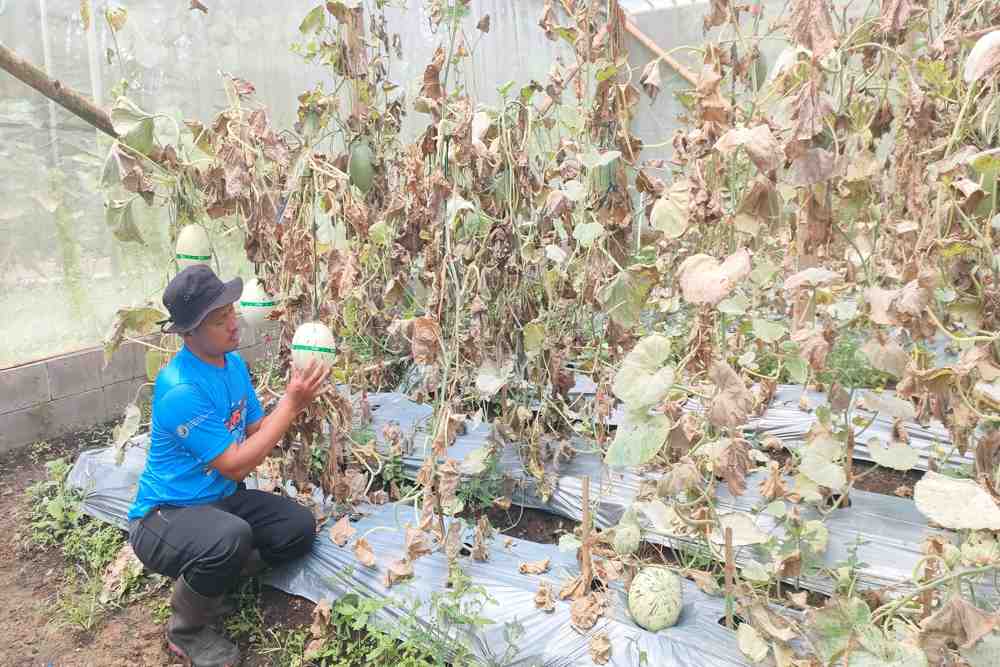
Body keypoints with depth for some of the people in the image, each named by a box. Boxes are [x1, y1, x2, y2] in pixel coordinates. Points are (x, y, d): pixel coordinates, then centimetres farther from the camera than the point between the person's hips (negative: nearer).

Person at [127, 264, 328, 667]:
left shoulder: (233, 362, -2)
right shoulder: (180, 391, -30)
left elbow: (257, 431, 3)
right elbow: (236, 466, -26)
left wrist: (295, 401, -15)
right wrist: (290, 405, -24)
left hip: (220, 498, 8)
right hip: (165, 514, -8)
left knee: (299, 528, -9)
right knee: (231, 538, -37)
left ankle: (210, 576, 12)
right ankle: (187, 631, -6)